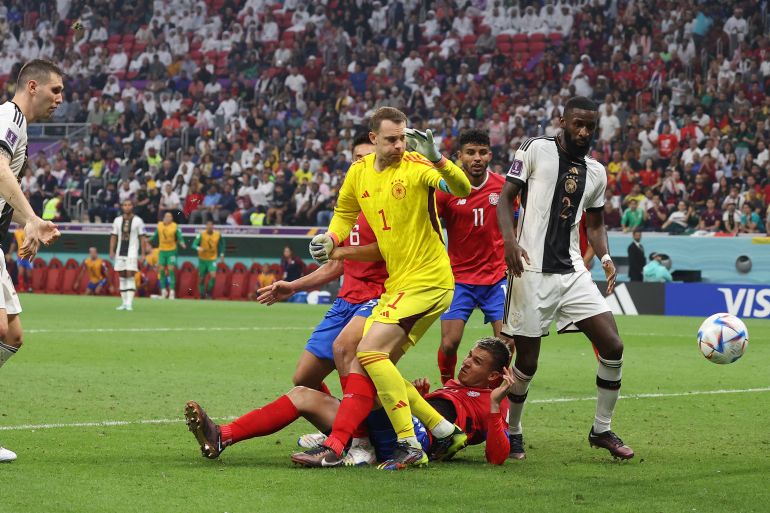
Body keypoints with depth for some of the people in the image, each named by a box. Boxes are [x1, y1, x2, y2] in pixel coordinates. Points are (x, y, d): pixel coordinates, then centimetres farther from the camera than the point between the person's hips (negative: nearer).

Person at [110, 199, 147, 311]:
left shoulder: (138, 221, -1)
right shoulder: (117, 220, 9)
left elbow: (142, 237, 0)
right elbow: (114, 236, 13)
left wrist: (143, 254, -4)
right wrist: (111, 251, 5)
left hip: (132, 252, -4)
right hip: (120, 252, 4)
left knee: (130, 276, -13)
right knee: (122, 277, 6)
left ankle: (129, 303, -15)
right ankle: (124, 303, 12)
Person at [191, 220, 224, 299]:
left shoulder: (218, 234, -4)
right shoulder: (201, 234, -11)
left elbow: (221, 244, 16)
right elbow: (194, 244, -18)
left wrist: (221, 254, 14)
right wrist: (198, 248, -39)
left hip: (212, 259, 0)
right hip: (202, 259, 0)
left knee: (213, 275, -20)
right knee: (201, 278, 6)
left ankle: (209, 291, 0)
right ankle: (202, 294, 23)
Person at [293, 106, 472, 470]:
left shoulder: (416, 166, -12)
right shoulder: (359, 172, 8)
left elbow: (462, 189, -28)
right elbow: (344, 213, 27)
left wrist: (437, 160, -44)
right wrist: (330, 239, 7)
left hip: (427, 280, -8)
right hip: (397, 283, 8)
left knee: (370, 351, -19)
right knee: (376, 362, 5)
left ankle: (410, 446, -16)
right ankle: (444, 431, 11)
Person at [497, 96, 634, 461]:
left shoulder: (596, 172, 14)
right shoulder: (536, 150, -1)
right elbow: (505, 198, -2)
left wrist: (605, 257, 3)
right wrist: (510, 240, -18)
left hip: (573, 273, 5)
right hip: (532, 272, -5)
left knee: (612, 346, -6)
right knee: (527, 360, -1)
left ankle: (602, 430, 9)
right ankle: (512, 431, 22)